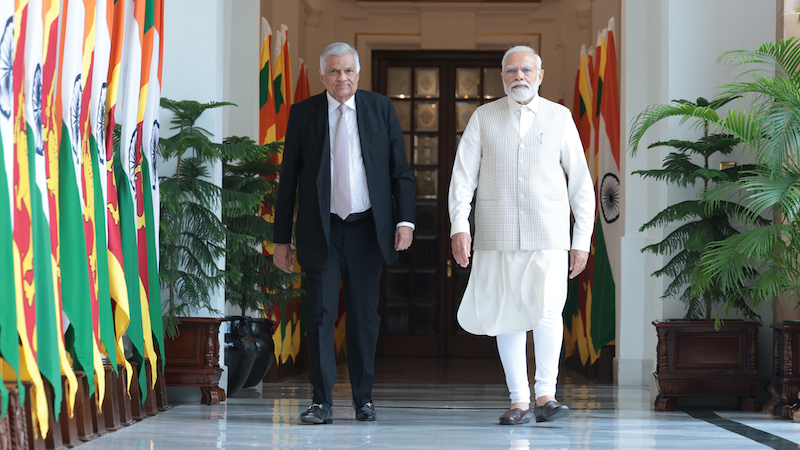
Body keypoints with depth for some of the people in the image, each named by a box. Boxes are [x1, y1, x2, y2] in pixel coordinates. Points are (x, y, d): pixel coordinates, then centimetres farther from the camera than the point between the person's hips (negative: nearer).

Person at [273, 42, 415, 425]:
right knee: (321, 313, -6)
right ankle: (322, 402, -1)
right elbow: (288, 179, 5)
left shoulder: (381, 108, 6)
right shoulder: (303, 113, 4)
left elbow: (400, 169, 6)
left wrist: (405, 220, -6)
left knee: (364, 314, 7)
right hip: (322, 231, -1)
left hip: (368, 228, 1)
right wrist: (281, 238, 2)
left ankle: (363, 398, 18)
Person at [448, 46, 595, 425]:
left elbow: (581, 181, 7)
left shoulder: (559, 117, 6)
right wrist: (459, 226, -11)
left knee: (546, 308, -18)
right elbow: (463, 176, 2)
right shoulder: (484, 118, 7)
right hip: (497, 235, 1)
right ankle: (520, 402, 11)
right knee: (508, 316, 3)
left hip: (548, 236, -1)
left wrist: (583, 238, 3)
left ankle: (545, 395, -7)